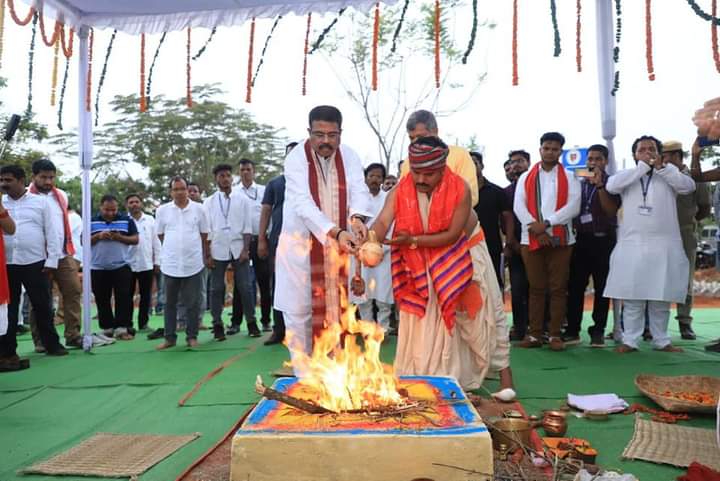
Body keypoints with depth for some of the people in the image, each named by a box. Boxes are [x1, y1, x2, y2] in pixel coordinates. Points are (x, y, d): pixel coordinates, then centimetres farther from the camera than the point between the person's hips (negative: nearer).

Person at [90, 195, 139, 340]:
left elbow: (135, 240, 2)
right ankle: (107, 328, 17)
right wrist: (98, 236, -14)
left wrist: (120, 237, -16)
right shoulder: (92, 222, 7)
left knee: (123, 298, -6)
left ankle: (121, 328, -3)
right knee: (102, 300, 7)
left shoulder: (126, 220, 3)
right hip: (98, 268, 2)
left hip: (121, 266, -2)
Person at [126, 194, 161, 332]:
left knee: (146, 296, 8)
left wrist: (157, 261, 5)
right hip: (128, 264, -2)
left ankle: (143, 323, 18)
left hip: (147, 264, 2)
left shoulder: (150, 219, 7)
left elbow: (156, 241, 8)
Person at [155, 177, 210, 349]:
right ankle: (169, 337, 19)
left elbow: (204, 235, 8)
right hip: (170, 264, 1)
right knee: (169, 302, 9)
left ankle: (192, 336, 16)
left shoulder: (198, 209, -1)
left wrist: (205, 256, 11)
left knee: (193, 303, 5)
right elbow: (161, 235, 12)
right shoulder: (162, 210, 1)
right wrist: (173, 249, 13)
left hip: (193, 263, -1)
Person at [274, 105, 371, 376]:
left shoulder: (349, 156, -1)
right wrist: (336, 232, -39)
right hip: (300, 245, -3)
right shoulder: (296, 158, -14)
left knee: (333, 311, 8)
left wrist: (356, 216, -35)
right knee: (299, 311, 0)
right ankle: (303, 375, 13)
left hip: (336, 246, 3)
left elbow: (360, 190, -11)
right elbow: (303, 203, -25)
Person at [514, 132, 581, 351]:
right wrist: (535, 228, -12)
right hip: (531, 240, 1)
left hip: (560, 239, -1)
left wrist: (546, 223, -14)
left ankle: (556, 335, 6)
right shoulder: (526, 177, 11)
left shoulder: (569, 178, 8)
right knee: (536, 288, 5)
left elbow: (573, 207, -5)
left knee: (558, 288, 1)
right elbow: (519, 206, 0)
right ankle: (535, 334, 9)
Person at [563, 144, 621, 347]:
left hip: (603, 240, -3)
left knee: (601, 288, 2)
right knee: (575, 287, 0)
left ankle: (598, 332, 8)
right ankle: (572, 331, 5)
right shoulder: (579, 183, 14)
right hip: (580, 239, 3)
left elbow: (611, 210, -11)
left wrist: (599, 185, -16)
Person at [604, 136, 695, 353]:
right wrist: (642, 167, -9)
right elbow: (611, 186, -11)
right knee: (632, 297, 1)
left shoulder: (669, 176, 10)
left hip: (663, 245, 1)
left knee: (661, 298, 6)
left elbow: (689, 186, -8)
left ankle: (661, 341, 17)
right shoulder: (627, 176, 9)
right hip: (632, 245, 0)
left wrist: (661, 167, -13)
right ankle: (630, 340, 7)